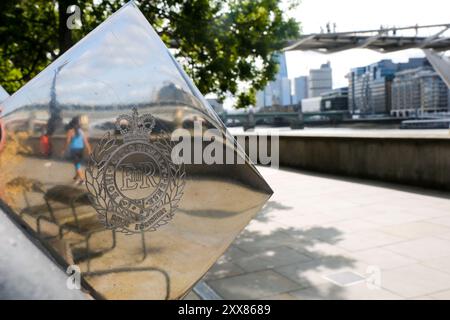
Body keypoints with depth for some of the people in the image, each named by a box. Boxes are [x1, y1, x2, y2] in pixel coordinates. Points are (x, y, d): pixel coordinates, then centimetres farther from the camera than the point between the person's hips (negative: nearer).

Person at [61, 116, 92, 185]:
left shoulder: (70, 131, -13)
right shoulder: (81, 131, 1)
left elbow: (67, 142, -12)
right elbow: (86, 141, 1)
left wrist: (63, 150, -1)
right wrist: (89, 150, 6)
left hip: (74, 149, -5)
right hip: (81, 149, 5)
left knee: (77, 164, -2)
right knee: (78, 163, 21)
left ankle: (81, 179, -7)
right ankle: (76, 177, 36)